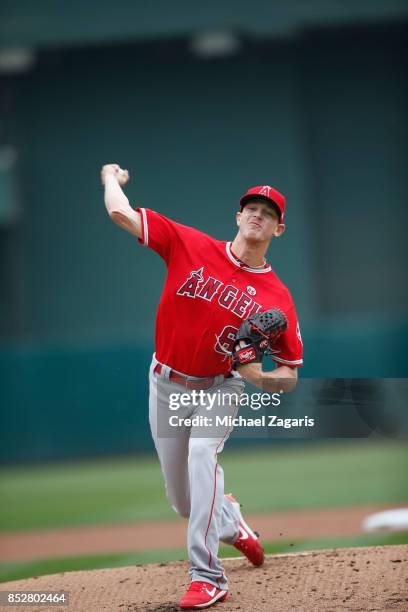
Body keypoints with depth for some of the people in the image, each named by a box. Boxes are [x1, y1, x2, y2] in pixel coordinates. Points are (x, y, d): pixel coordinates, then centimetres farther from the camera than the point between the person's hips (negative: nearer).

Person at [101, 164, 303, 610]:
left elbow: (289, 376, -7)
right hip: (166, 385, 2)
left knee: (202, 457, -31)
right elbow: (121, 213, -12)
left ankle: (207, 576, -29)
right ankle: (231, 524, 47)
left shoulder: (276, 297, -12)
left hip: (218, 389, -2)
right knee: (182, 499, 12)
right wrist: (111, 176, 6)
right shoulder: (190, 246, -11)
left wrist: (259, 376, -27)